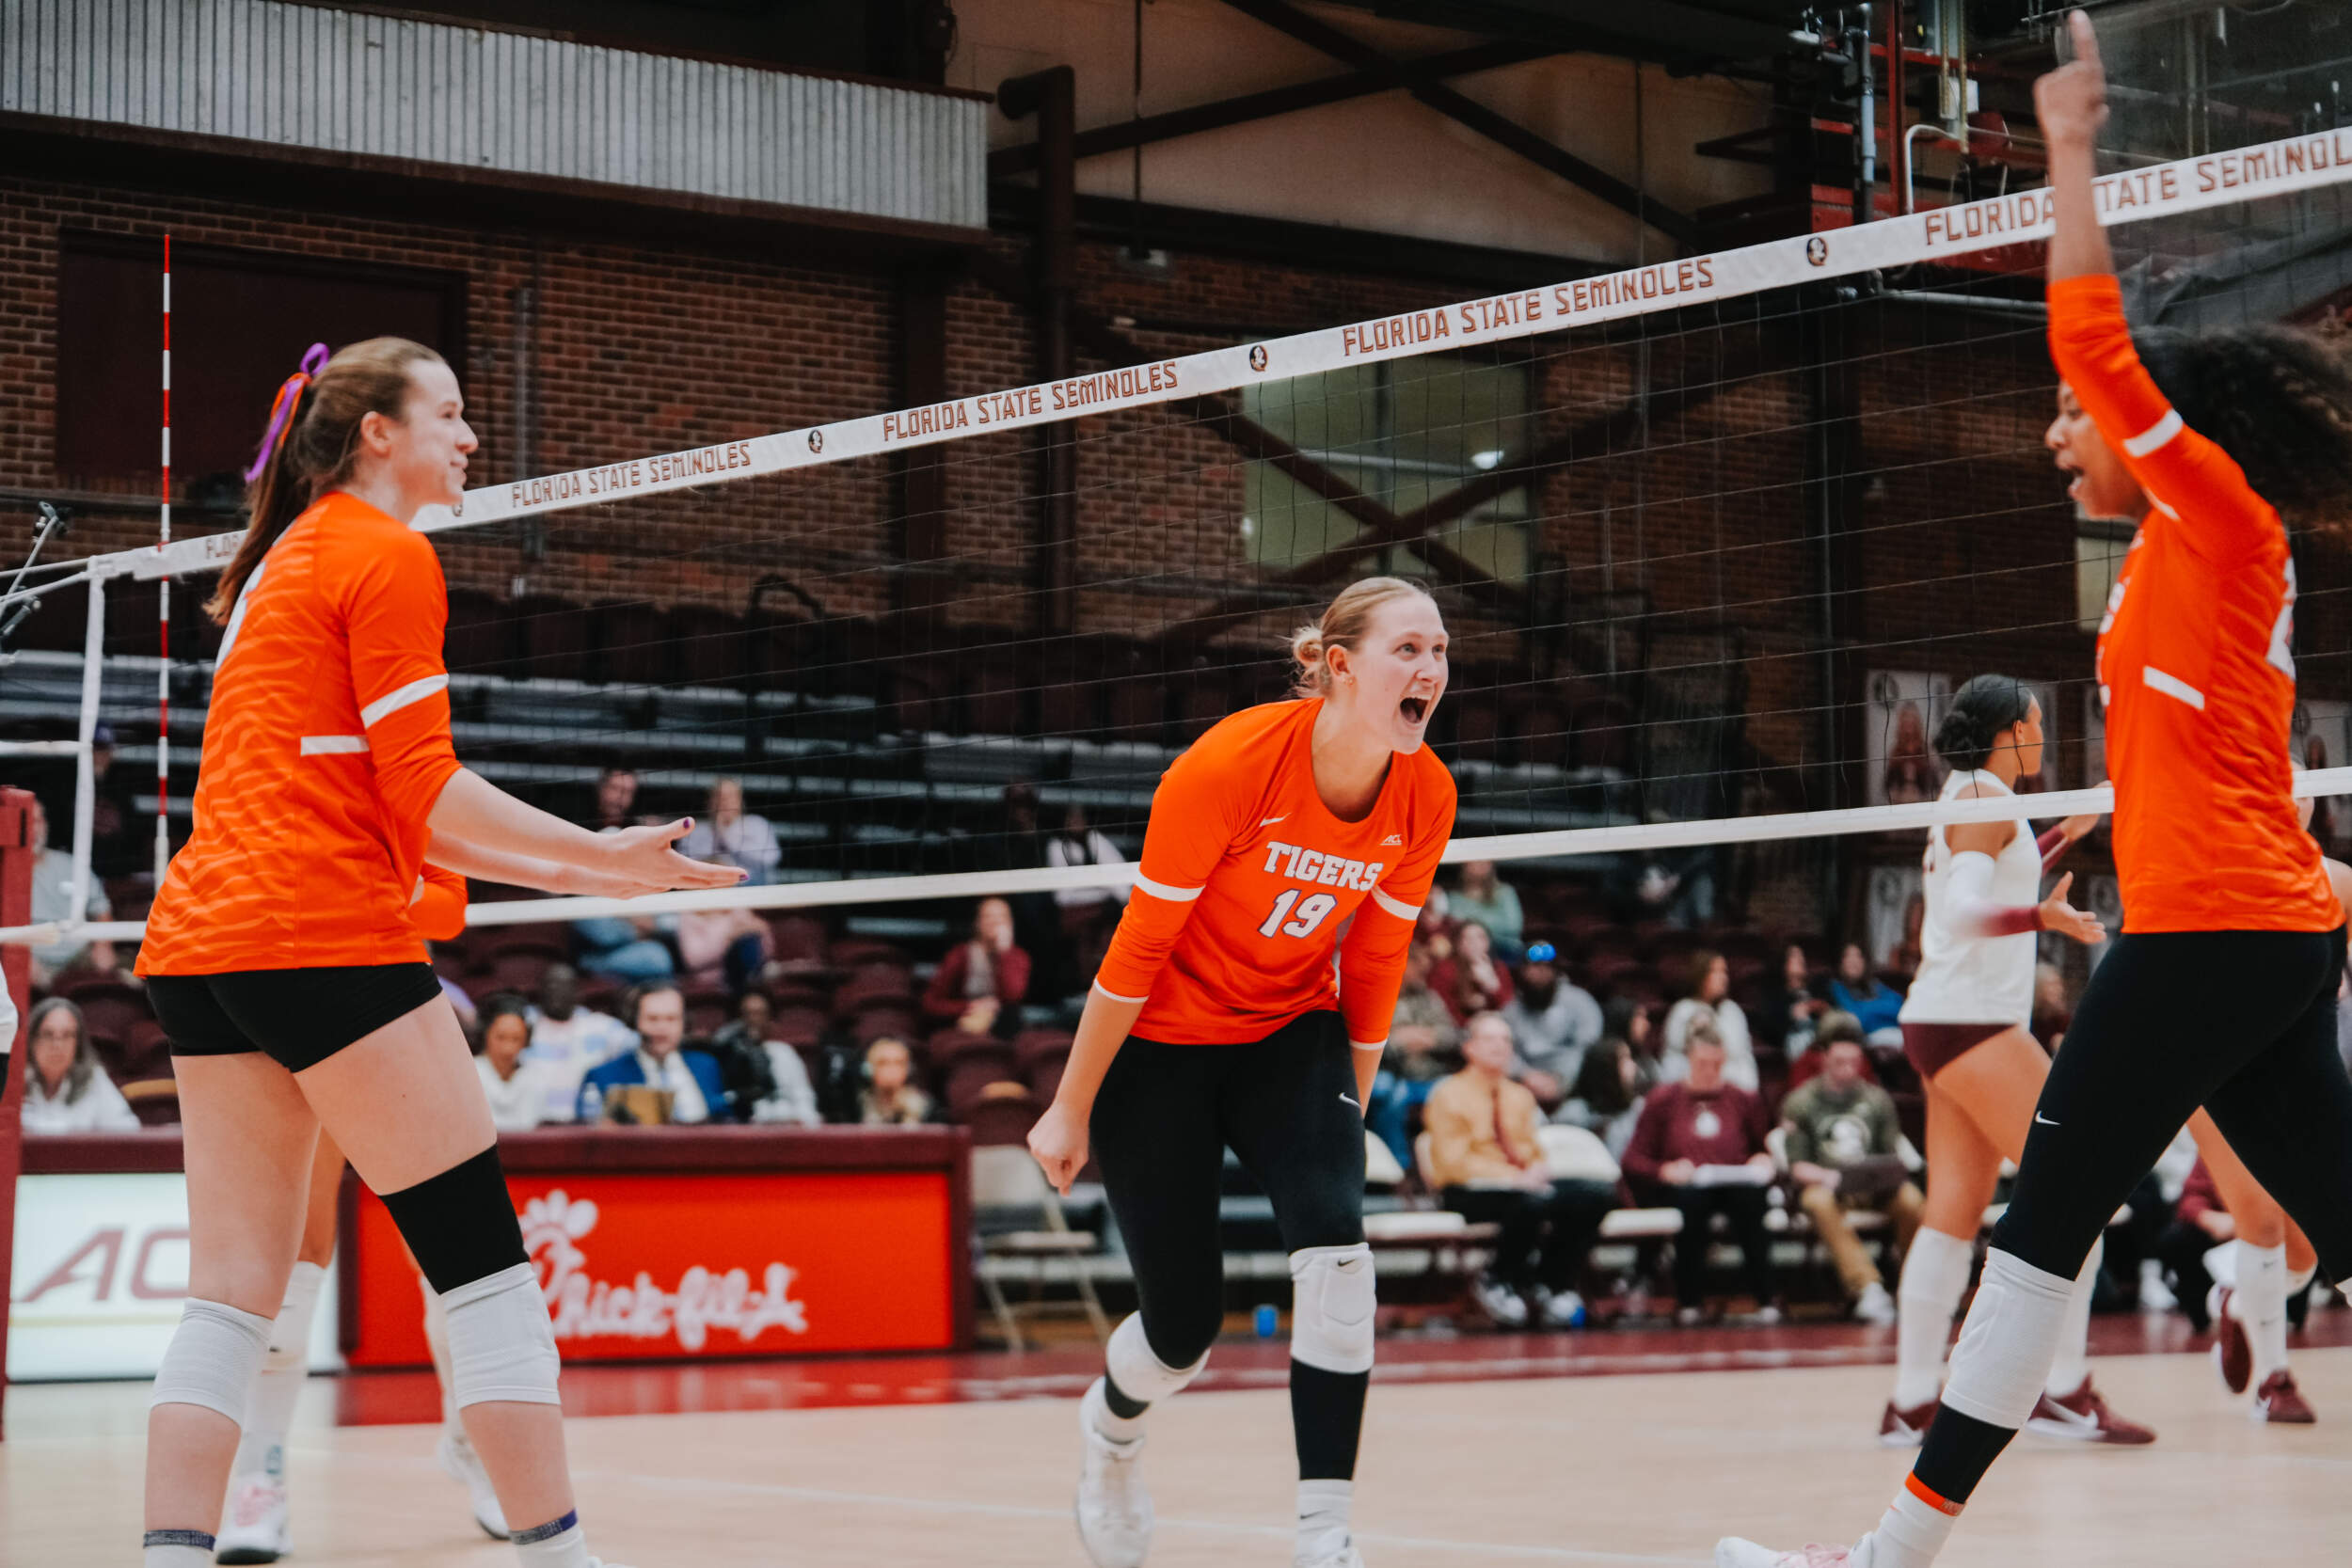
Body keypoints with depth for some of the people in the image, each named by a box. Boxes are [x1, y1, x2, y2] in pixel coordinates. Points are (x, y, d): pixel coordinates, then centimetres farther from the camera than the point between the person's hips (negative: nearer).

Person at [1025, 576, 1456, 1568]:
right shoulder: (1228, 766, -26)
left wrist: (1350, 1114, 11)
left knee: (1337, 1244, -24)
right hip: (1160, 1046, -3)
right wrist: (1069, 1111, -10)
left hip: (1292, 1037, 3)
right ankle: (1111, 1423, 40)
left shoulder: (1425, 798, -13)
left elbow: (1373, 968, 2)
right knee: (1183, 1331, 1)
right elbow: (1137, 949, -17)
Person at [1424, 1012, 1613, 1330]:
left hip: (1522, 1183, 7)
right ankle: (1498, 1283, -15)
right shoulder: (1449, 1095, -4)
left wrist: (1537, 1170, -8)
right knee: (1532, 1202, -39)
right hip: (1470, 1194, -7)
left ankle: (1548, 1283, -8)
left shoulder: (1520, 1097, 18)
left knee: (1599, 1195, -16)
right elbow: (1455, 1163, -12)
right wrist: (1516, 1178, -20)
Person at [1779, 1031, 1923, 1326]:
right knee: (1821, 1203, -39)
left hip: (1873, 1186, 2)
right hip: (1822, 1183, -2)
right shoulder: (1800, 1103, 3)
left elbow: (1892, 1155, 10)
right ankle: (1867, 1287, -44)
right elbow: (1797, 1166, -1)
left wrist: (1888, 1173, -12)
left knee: (1912, 1200, -30)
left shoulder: (1877, 1099, 11)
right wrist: (1829, 1177, -21)